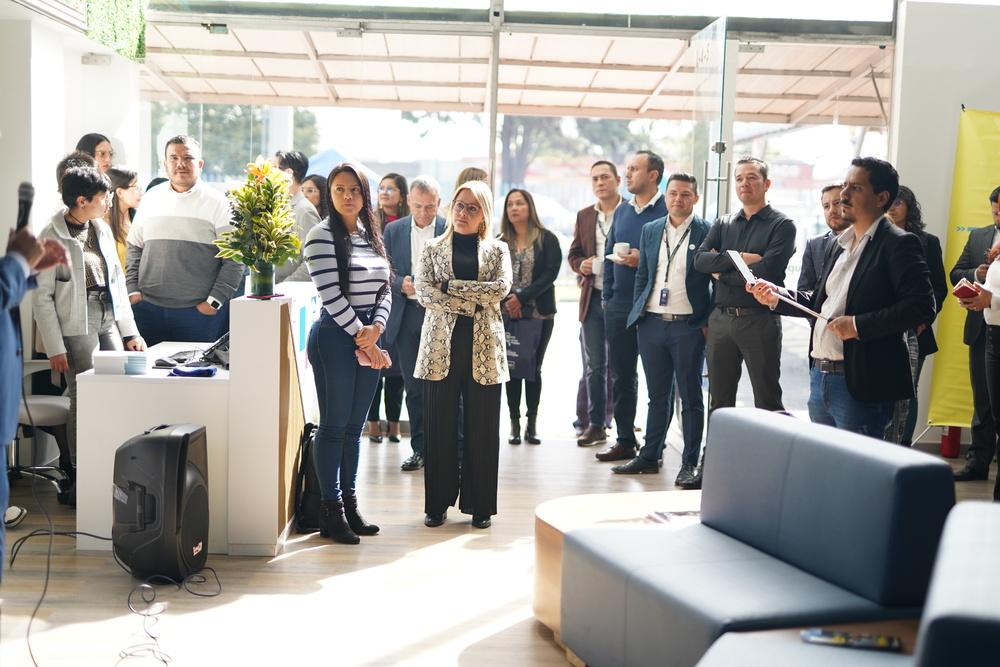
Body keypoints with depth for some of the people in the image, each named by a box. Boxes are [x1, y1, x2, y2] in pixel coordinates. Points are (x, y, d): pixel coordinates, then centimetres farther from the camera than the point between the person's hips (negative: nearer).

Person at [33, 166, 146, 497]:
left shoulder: (102, 229, 12)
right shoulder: (52, 238, -7)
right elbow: (42, 297, -7)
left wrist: (130, 331, 13)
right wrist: (55, 348, -11)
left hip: (109, 321, 6)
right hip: (77, 326, -6)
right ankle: (79, 477, 9)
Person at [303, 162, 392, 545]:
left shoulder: (372, 236, 14)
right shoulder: (322, 237, -8)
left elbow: (385, 289, 11)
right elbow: (331, 295, -14)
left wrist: (376, 328, -7)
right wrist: (360, 337, -12)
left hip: (368, 339, 7)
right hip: (335, 338, -7)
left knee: (354, 426, 12)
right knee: (334, 426, -1)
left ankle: (349, 504, 20)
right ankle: (330, 511, 7)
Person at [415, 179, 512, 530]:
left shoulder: (497, 250, 10)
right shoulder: (433, 248, 11)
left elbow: (501, 287, -8)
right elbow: (423, 291, -4)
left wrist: (450, 284, -9)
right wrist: (471, 303, -11)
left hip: (484, 347, 0)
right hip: (441, 346, 0)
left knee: (482, 429, 2)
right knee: (439, 428, 2)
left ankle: (480, 504, 12)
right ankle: (438, 502, 12)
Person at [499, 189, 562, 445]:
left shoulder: (548, 240, 1)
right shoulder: (500, 243, 7)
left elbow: (550, 274, -8)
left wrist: (522, 297, -16)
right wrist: (506, 299, -15)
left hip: (539, 314, -1)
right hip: (507, 315, 1)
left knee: (534, 369, 4)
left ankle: (532, 424, 10)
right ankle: (515, 423, 8)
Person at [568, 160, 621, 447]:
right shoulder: (584, 216, 13)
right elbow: (573, 253, 16)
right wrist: (581, 265, -4)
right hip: (593, 298, 5)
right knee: (594, 366, 8)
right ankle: (595, 425, 15)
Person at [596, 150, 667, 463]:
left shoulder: (668, 210, -7)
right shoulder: (622, 210, 14)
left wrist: (644, 258, -19)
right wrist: (607, 295, 12)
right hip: (619, 305, 7)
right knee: (621, 375, 11)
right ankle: (625, 440, 21)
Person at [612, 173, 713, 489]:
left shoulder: (707, 232, -3)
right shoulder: (650, 230, 11)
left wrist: (709, 321, -7)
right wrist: (639, 313, 10)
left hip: (689, 326, -4)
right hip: (652, 324, 4)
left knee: (690, 398, 3)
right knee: (657, 396, 13)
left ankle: (690, 464, 9)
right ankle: (649, 457, 22)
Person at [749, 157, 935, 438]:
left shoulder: (898, 244, -9)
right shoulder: (841, 244, 17)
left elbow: (921, 306, -19)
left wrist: (859, 325, -22)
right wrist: (777, 297, 7)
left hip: (859, 385, -8)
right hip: (819, 377, 8)